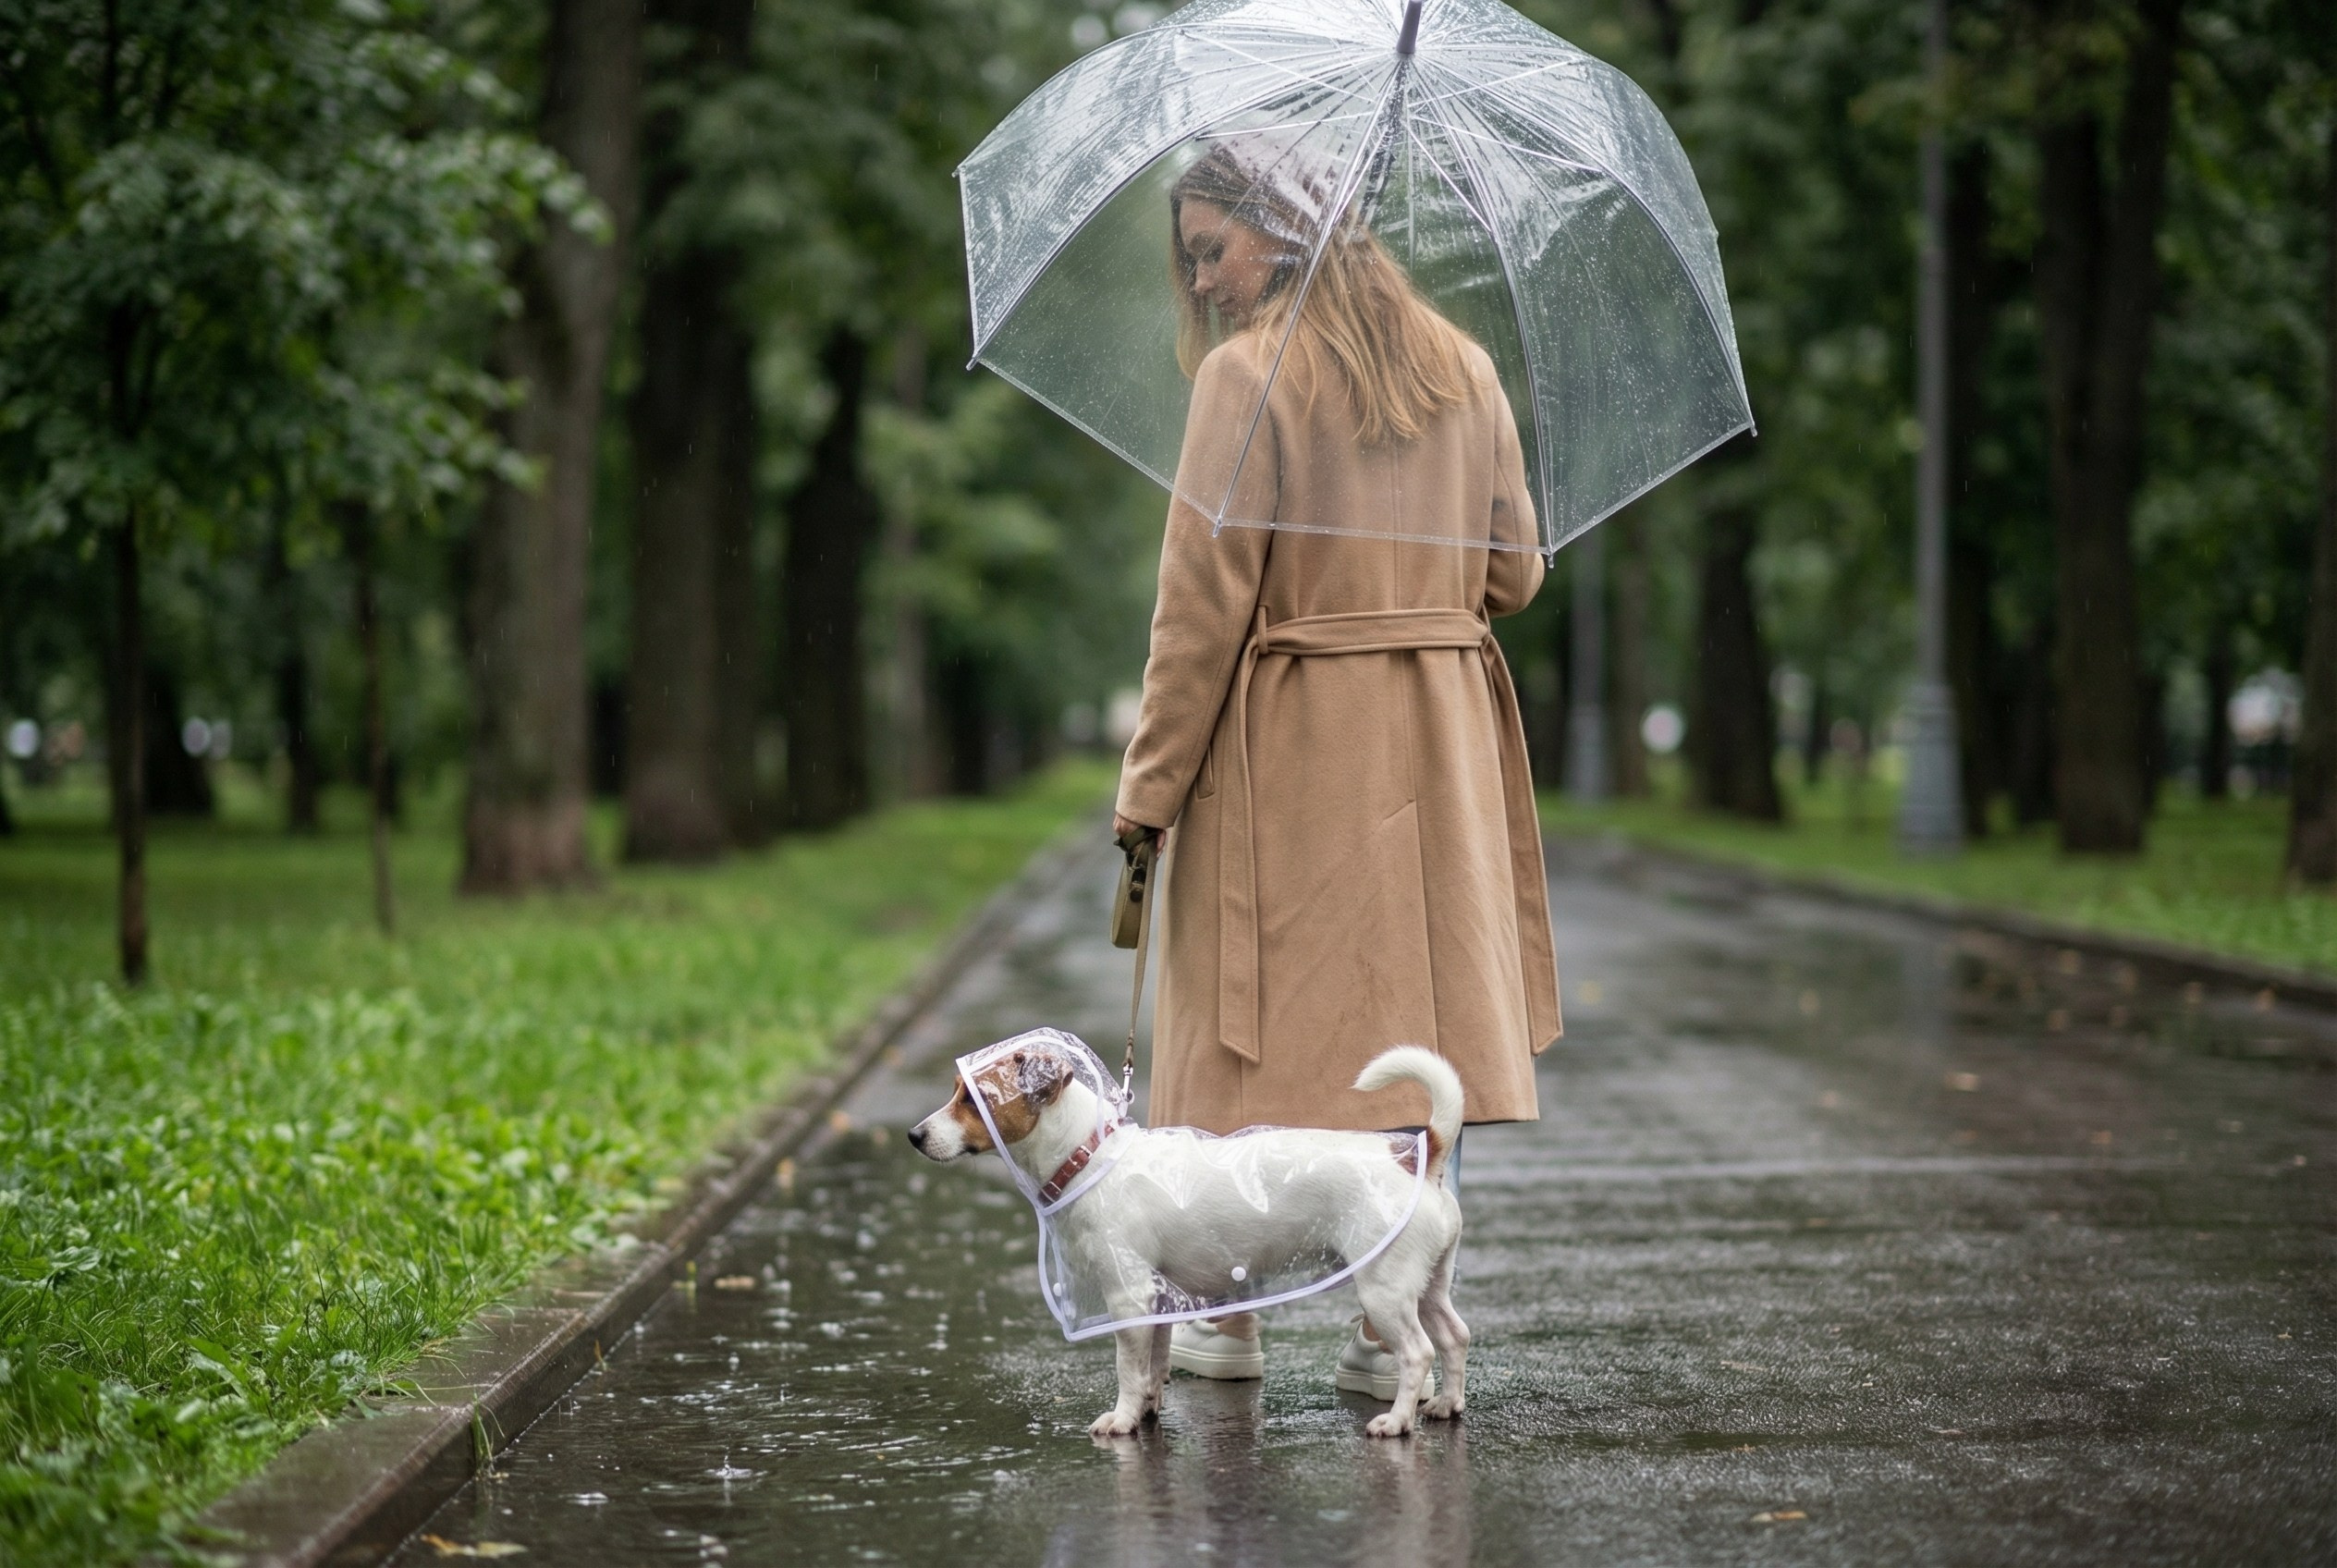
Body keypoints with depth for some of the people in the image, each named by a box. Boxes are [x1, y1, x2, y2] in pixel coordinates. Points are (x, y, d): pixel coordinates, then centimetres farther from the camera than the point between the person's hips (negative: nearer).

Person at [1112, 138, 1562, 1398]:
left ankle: (1227, 1321, 13)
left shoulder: (1248, 373, -10)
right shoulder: (1462, 368, 8)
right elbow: (1513, 573, 11)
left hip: (1282, 745, -5)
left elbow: (1204, 602, -12)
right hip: (1435, 749, 5)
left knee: (1262, 1027, 4)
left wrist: (1150, 787, -8)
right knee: (1409, 1026, 6)